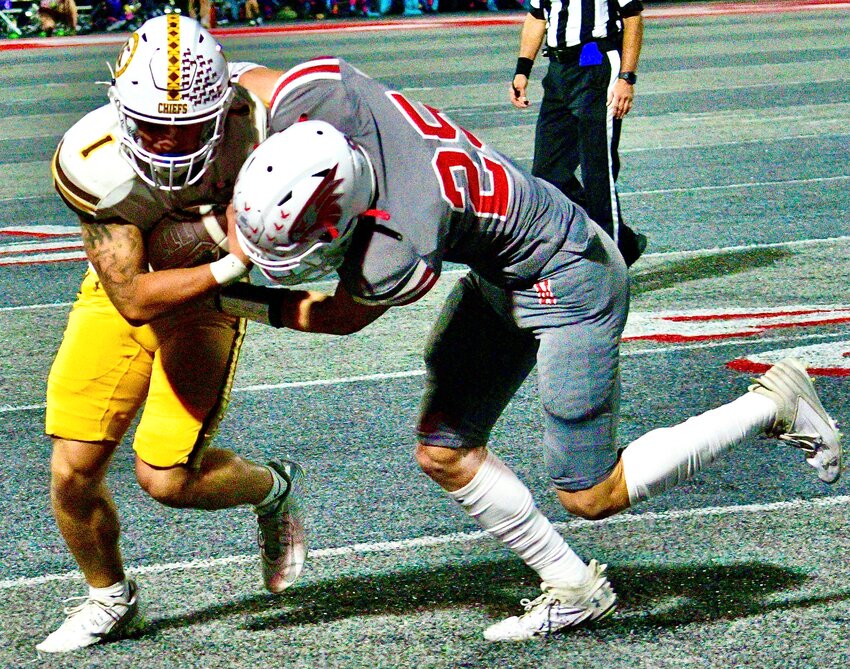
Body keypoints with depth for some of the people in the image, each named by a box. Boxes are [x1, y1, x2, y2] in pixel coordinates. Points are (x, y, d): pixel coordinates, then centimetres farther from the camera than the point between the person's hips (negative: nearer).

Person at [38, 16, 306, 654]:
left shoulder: (249, 123, -30)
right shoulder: (95, 163, -33)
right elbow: (132, 298, -32)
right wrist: (232, 264, -39)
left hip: (208, 300, -1)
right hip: (121, 292, 1)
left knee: (167, 477, -10)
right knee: (73, 473, -1)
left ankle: (276, 489, 23)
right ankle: (108, 597, 28)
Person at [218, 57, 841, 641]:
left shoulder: (399, 253, -37)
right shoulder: (316, 97, -25)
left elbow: (342, 315, -14)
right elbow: (247, 82, -1)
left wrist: (233, 298, -7)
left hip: (570, 282, -8)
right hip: (499, 277, 8)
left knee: (591, 497, 2)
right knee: (445, 453, 7)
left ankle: (772, 404, 13)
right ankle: (572, 590, 23)